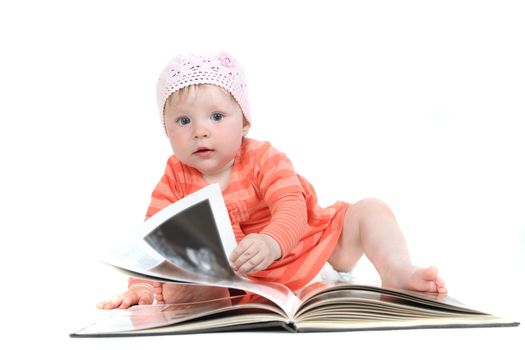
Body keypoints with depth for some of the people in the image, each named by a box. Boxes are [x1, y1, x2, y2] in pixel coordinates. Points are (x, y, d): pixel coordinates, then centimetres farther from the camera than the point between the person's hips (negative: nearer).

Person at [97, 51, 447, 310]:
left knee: (370, 210, -14)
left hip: (306, 244, -1)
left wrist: (271, 242, -55)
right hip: (234, 275, 1)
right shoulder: (175, 179, -7)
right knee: (177, 289, -23)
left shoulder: (263, 159, -17)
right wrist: (143, 284, -30)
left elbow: (292, 208, -32)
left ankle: (398, 272, -23)